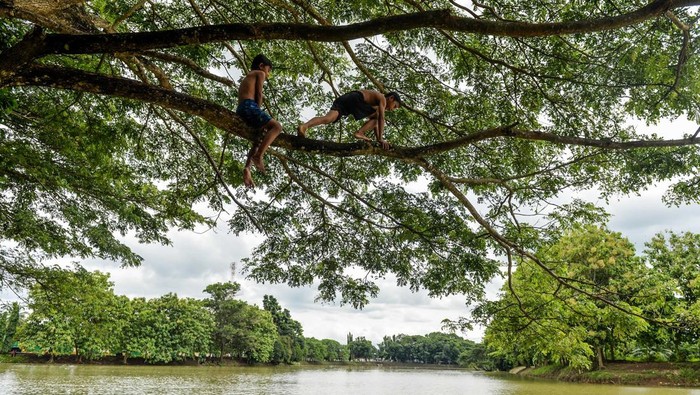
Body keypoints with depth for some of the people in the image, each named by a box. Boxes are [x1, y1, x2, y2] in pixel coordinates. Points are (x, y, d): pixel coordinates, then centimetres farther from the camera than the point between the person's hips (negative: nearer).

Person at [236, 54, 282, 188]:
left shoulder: (246, 78, 37)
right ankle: (258, 156, -33)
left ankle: (247, 168, -6)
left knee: (258, 141, 15)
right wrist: (259, 116, 4)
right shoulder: (260, 73, 13)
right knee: (276, 126, -16)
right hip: (249, 106, -9)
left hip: (240, 110, 9)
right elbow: (259, 95, 0)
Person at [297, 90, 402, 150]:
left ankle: (304, 126, -42)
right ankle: (359, 133, -15)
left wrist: (378, 139, 38)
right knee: (376, 117, 4)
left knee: (327, 119, -17)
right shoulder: (382, 98, 12)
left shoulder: (377, 105, 38)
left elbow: (375, 122, 40)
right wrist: (381, 139, -4)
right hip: (354, 98, -7)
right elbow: (381, 119, -1)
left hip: (341, 99, 8)